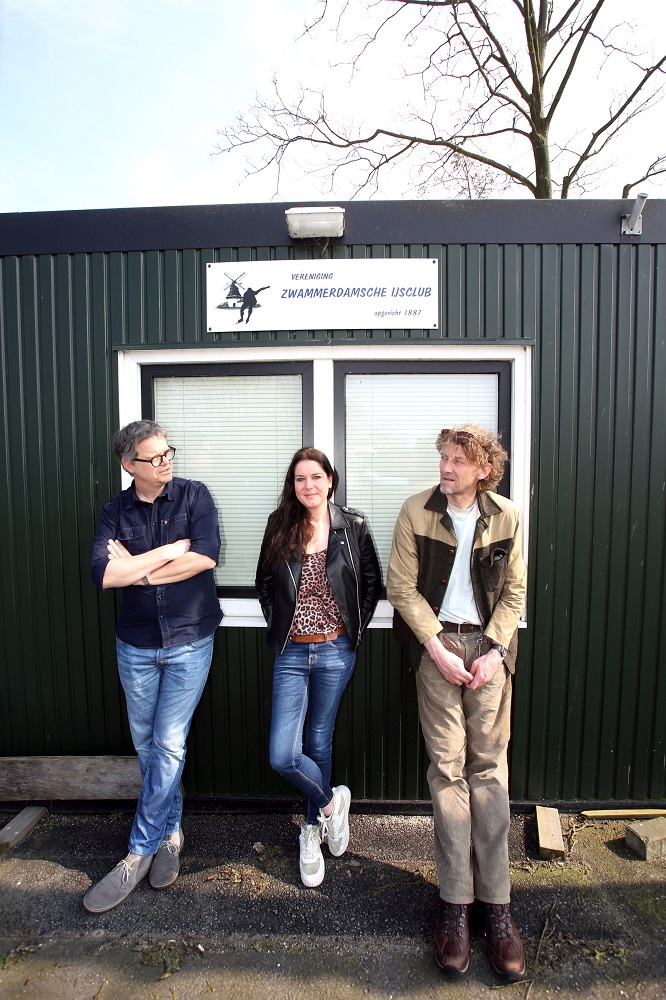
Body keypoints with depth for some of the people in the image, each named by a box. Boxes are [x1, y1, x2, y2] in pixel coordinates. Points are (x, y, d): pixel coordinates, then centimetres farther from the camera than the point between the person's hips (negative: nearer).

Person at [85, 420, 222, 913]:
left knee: (169, 746, 0)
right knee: (147, 746, 14)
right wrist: (170, 549, -16)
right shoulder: (116, 511, 0)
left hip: (190, 641, -3)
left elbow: (206, 557, -21)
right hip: (136, 644, 3)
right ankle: (170, 832, 35)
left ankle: (140, 853, 17)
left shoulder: (194, 496, -6)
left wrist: (137, 569, -13)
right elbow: (103, 573, -15)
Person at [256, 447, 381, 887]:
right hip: (292, 653, 1)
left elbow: (372, 582, 5)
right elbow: (265, 582, 13)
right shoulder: (280, 527, 1)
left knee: (319, 743, 13)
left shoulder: (353, 526, -3)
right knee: (283, 756, -4)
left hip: (335, 650, -1)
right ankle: (331, 801, 26)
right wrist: (276, 623, 4)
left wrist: (357, 628, 1)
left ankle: (313, 828, 37)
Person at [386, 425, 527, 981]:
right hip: (438, 646, -1)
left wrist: (495, 648, -6)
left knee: (490, 767, 4)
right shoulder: (417, 513, -3)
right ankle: (455, 903, 14)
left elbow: (515, 591, 7)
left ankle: (497, 904, 15)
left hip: (488, 647, 2)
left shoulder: (506, 518, 2)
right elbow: (401, 587, -4)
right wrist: (438, 650, -10)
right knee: (448, 767, 2)